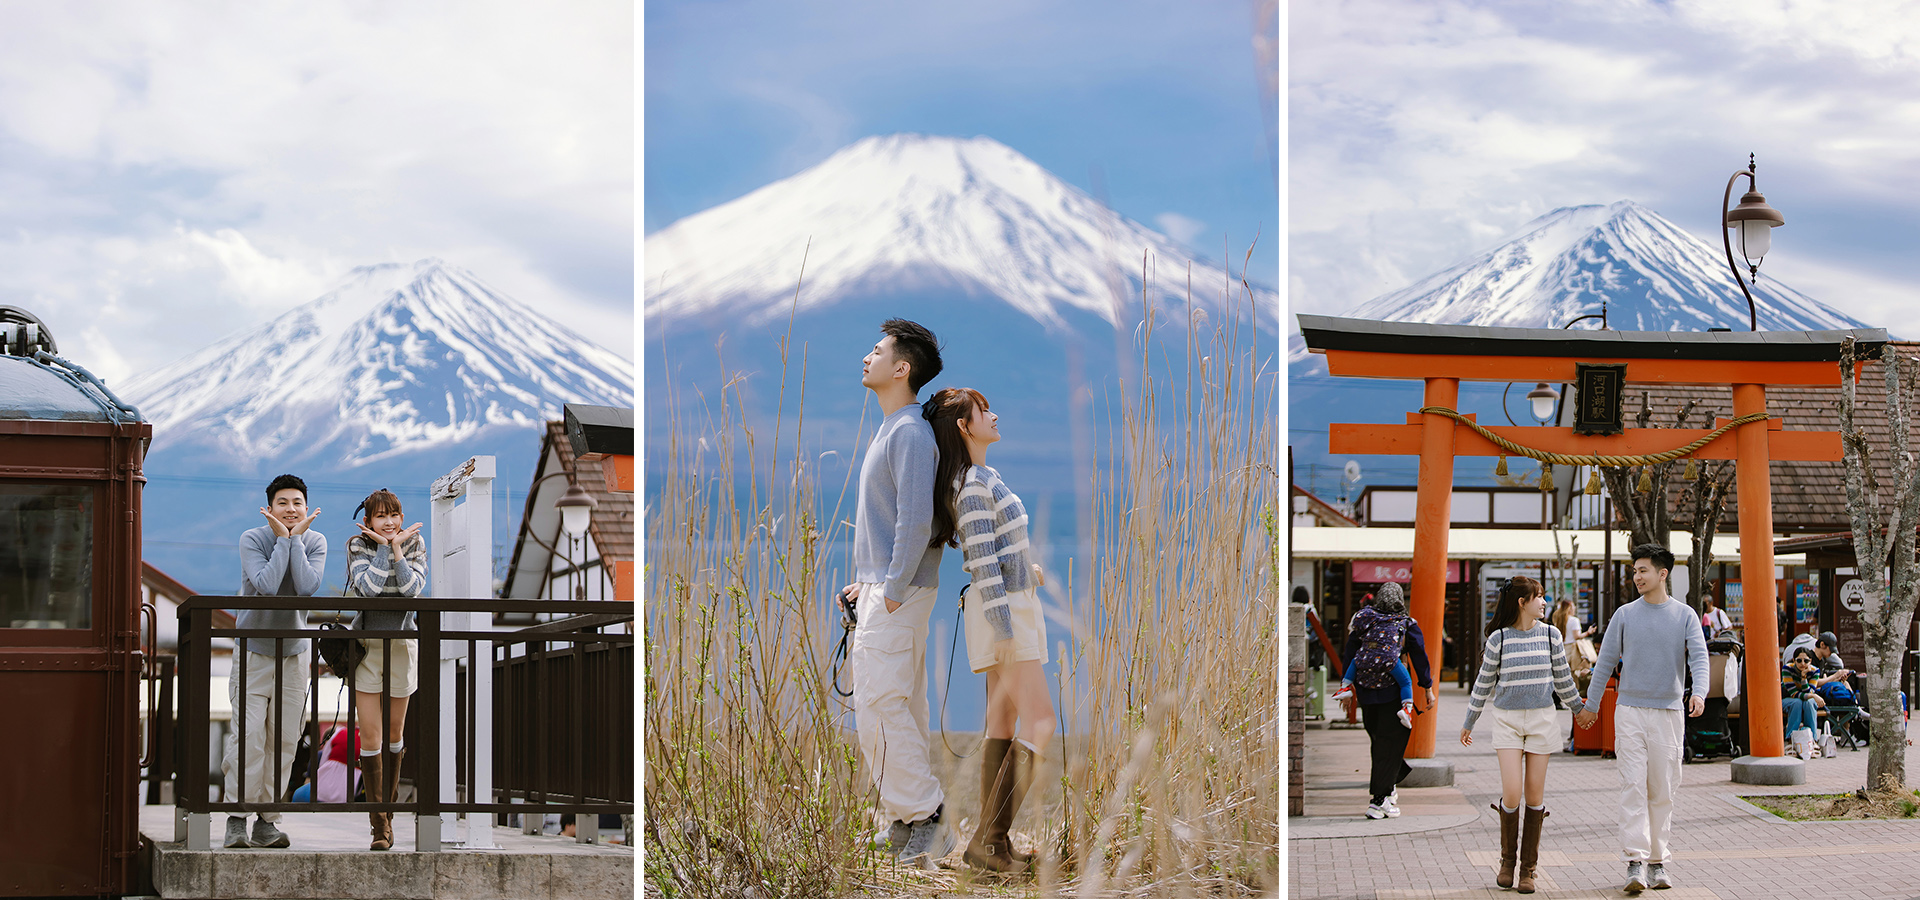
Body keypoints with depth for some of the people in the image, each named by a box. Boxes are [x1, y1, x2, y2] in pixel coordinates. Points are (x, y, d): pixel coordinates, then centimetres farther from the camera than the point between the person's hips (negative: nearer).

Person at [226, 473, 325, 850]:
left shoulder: (315, 542, -2)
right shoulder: (252, 539, -10)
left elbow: (308, 586, -18)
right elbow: (267, 584, -24)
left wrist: (296, 539, -16)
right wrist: (282, 539, -19)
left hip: (293, 652, 3)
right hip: (252, 651, -3)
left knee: (283, 739, 2)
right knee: (247, 735, -13)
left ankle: (267, 821, 7)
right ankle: (237, 819, -11)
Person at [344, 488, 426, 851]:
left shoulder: (414, 543, -2)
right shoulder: (358, 545, -6)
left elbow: (413, 588, -17)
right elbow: (368, 587, -22)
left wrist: (397, 547, -20)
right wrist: (383, 546, -20)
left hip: (401, 644, 2)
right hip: (365, 645, -2)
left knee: (394, 731, 9)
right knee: (370, 735, -8)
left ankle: (387, 807, 25)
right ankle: (379, 824, -7)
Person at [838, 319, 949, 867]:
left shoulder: (911, 433, -14)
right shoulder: (888, 431, 18)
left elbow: (916, 519, -21)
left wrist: (891, 591, -20)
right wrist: (866, 581, 18)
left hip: (897, 595, -10)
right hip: (879, 591, 10)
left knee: (878, 705, -12)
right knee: (897, 706, 10)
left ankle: (921, 817, -10)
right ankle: (909, 821, 13)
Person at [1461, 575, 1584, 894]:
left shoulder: (1550, 635, 4)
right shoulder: (1499, 638, -2)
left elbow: (1562, 678, 16)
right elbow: (1484, 682, 6)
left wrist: (1579, 709, 22)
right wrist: (1469, 722, 11)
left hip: (1542, 719, 2)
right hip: (1508, 720, -2)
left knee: (1535, 794, 1)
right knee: (1511, 793, -10)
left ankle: (1528, 868, 10)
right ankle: (1507, 859, 11)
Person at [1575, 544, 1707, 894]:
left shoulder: (1685, 615, 4)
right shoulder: (1624, 615, 6)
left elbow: (1698, 656, -7)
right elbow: (1606, 661, 12)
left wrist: (1699, 692, -26)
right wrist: (1590, 705, 15)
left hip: (1668, 712, 0)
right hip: (1630, 710, 0)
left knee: (1662, 791, 5)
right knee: (1633, 786, -9)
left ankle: (1657, 863, 14)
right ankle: (1635, 863, -15)